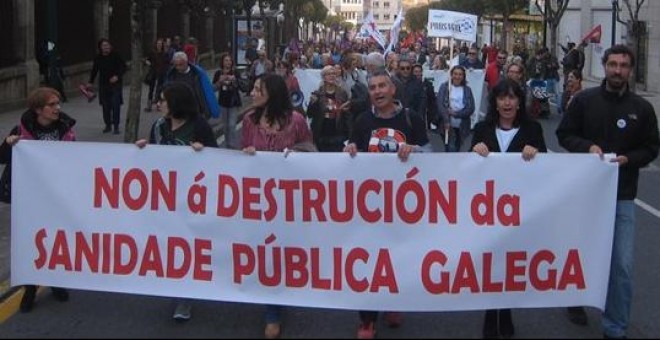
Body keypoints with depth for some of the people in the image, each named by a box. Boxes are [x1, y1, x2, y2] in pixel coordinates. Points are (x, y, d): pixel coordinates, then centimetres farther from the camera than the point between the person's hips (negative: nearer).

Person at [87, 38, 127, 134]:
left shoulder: (115, 56, -6)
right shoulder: (98, 58, 3)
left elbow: (123, 67, -2)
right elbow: (94, 70, 12)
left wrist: (117, 76, -16)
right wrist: (90, 82, 7)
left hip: (115, 84, -3)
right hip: (103, 85, 3)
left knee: (115, 105, -6)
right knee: (106, 106, 6)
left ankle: (116, 126, 1)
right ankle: (108, 125, 19)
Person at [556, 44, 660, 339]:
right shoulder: (584, 99, -2)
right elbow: (564, 134, 3)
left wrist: (628, 159, -13)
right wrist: (587, 146, -15)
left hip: (622, 196, 0)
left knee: (622, 265, -3)